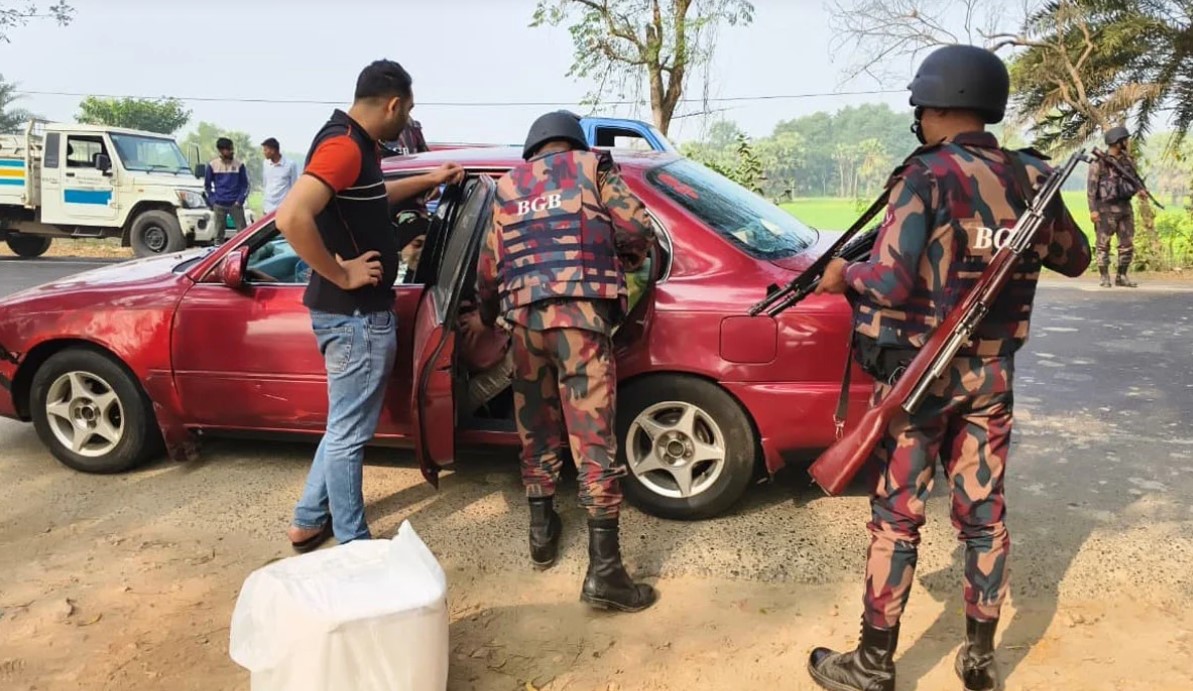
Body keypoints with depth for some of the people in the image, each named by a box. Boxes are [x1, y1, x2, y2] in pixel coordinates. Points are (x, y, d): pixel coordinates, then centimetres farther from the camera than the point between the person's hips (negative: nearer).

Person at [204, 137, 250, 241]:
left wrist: (240, 200, -4)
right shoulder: (212, 165, 1)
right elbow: (207, 185, 11)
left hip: (235, 204, -1)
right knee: (219, 233, 6)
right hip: (219, 205, 1)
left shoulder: (239, 164, 0)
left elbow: (245, 184, 6)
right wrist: (212, 201, 2)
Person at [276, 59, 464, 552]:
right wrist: (341, 274, -23)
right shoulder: (343, 146, -20)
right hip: (355, 314, -10)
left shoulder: (355, 143, 11)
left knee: (346, 426, 21)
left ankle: (309, 523, 34)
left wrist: (428, 181, 40)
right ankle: (352, 546, 19)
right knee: (349, 432, 4)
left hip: (356, 311, 10)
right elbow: (291, 217, -34)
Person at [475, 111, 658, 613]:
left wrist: (489, 316, 39)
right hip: (581, 312, -3)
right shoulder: (592, 166, 13)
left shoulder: (507, 185, 22)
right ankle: (604, 571, -4)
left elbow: (488, 265, 22)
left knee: (536, 429, 19)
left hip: (524, 315, 4)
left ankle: (542, 532, 30)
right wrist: (625, 262, 24)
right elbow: (638, 229, 2)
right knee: (593, 437, -5)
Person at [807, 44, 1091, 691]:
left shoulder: (928, 176, -15)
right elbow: (1073, 259, 17)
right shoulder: (1031, 178, 3)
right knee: (983, 515, 14)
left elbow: (889, 282, -23)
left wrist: (841, 274, -4)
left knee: (896, 519, 3)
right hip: (992, 374, 6)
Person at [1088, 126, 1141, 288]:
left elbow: (1136, 178, 19)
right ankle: (1105, 278, 6)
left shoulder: (1127, 160, 10)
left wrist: (1140, 189, -5)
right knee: (1104, 245, -1)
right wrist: (1093, 209, -16)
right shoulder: (1098, 162, -8)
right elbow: (1091, 187, -11)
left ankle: (1121, 277, 15)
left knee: (1127, 244, 6)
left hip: (1125, 207, 6)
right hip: (1106, 208, -6)